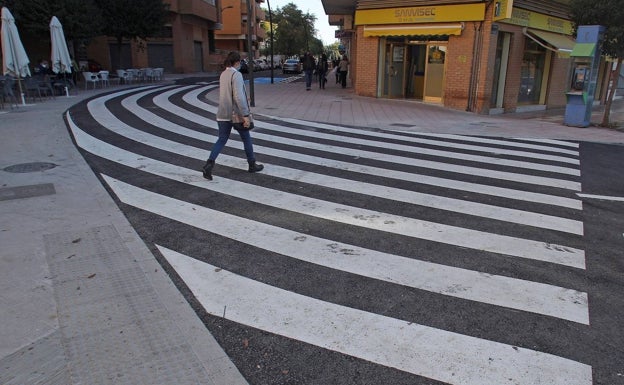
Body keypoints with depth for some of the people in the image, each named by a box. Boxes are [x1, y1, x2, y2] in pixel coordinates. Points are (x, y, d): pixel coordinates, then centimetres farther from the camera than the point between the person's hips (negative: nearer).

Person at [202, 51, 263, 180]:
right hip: (236, 113, -6)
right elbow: (238, 96, -23)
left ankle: (209, 163, -11)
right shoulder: (236, 74, -14)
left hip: (223, 114, 6)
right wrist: (245, 115, -23)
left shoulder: (223, 74, 10)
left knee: (221, 140, 7)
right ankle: (252, 164, 24)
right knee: (246, 138, 12)